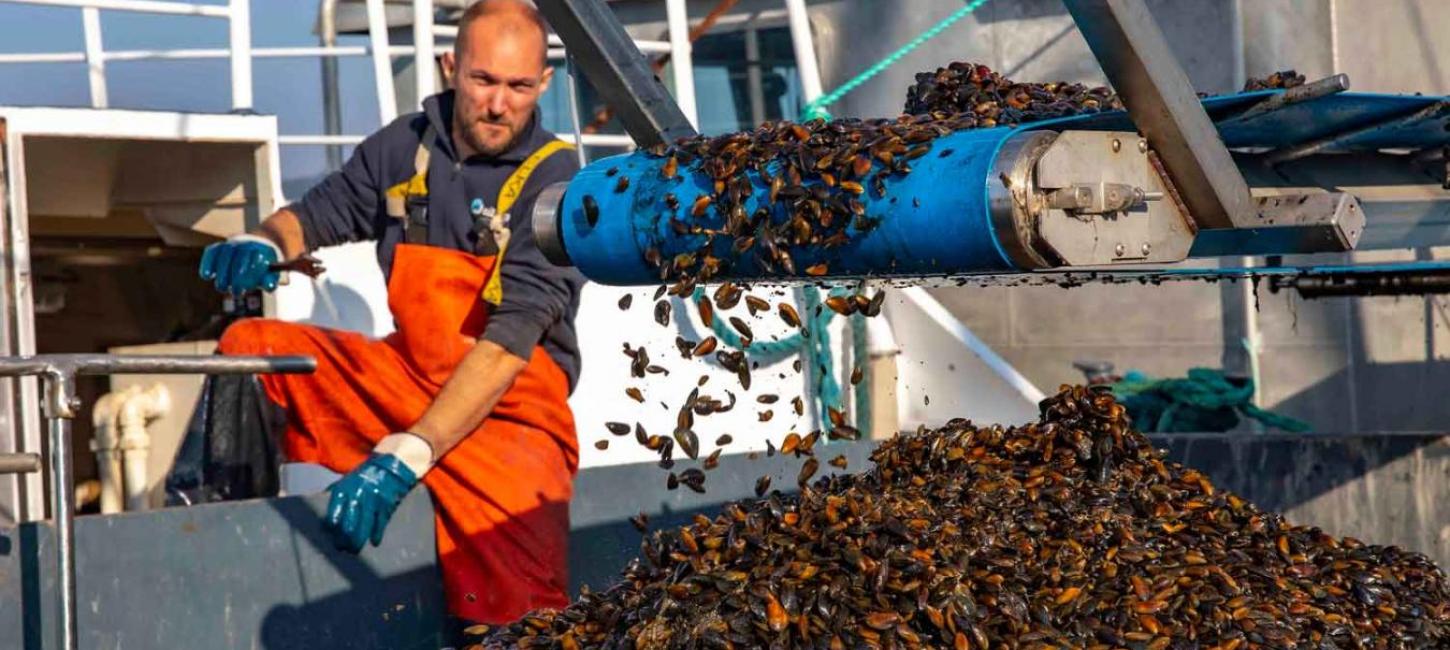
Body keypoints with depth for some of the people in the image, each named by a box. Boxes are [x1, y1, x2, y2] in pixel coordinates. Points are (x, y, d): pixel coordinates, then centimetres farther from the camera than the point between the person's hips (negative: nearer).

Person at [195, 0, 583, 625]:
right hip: (407, 377, 5)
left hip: (509, 409, -5)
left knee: (516, 612, -28)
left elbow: (510, 342, -24)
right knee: (250, 345, -9)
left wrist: (406, 455, -34)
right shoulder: (405, 146, 2)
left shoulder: (554, 181, -15)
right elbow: (312, 215, 17)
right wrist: (260, 245, -10)